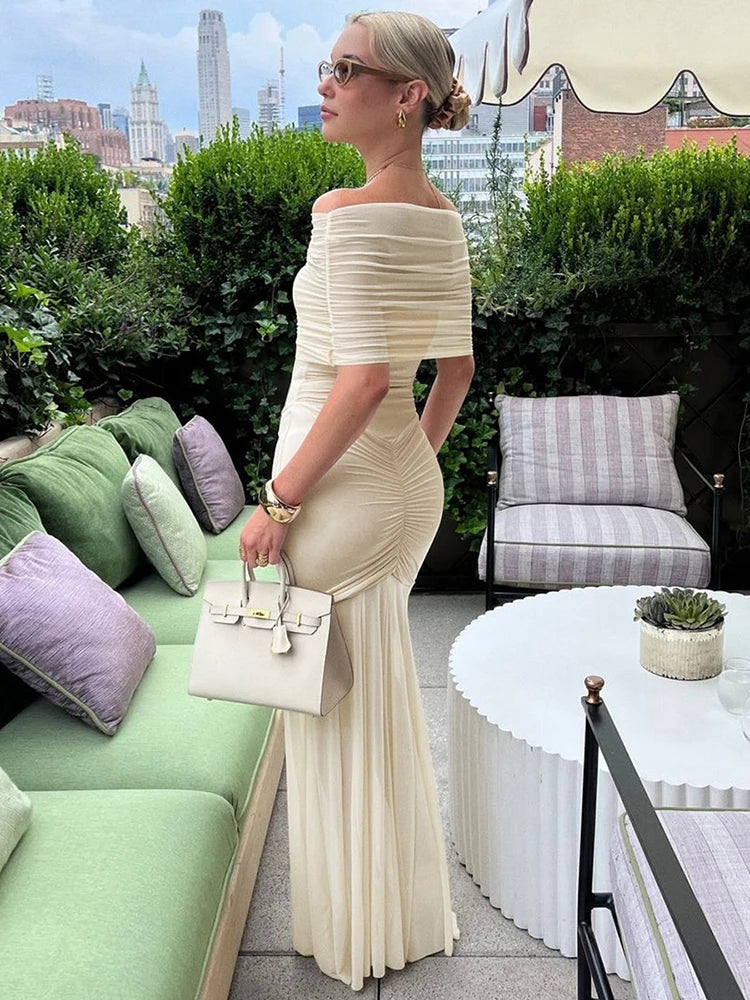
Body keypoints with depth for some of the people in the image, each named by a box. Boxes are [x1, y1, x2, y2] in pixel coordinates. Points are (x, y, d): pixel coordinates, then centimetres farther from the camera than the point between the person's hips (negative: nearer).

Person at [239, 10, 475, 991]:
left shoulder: (351, 211, -19)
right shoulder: (443, 218, 7)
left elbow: (364, 378, -26)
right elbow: (457, 370, 10)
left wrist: (279, 500, -18)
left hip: (344, 488, -9)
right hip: (409, 481, 9)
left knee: (340, 711, 9)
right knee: (380, 698, 24)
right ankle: (403, 907, 46)